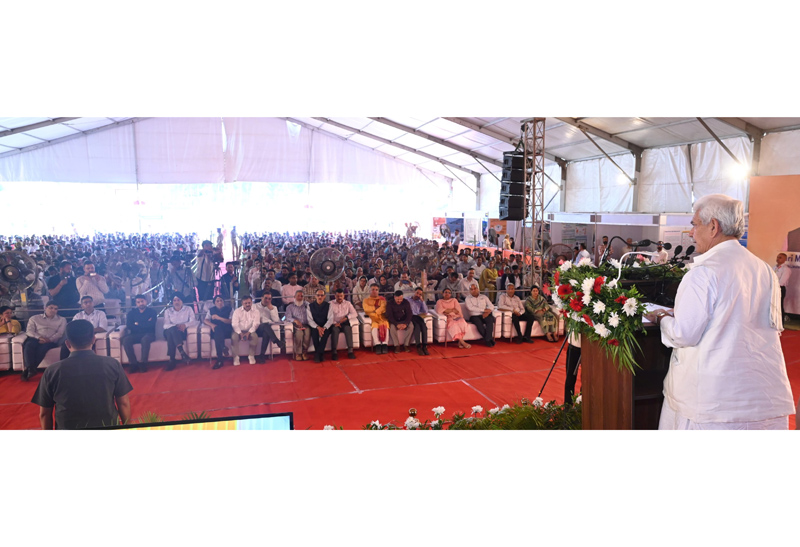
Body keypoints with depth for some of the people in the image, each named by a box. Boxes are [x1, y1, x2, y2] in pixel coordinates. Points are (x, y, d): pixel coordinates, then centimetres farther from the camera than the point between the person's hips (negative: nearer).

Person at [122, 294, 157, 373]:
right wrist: (144, 324, -7)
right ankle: (134, 363, -26)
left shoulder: (152, 311, 7)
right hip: (135, 335, 3)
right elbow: (129, 326, -2)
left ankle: (143, 363, -32)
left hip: (148, 334, -3)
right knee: (126, 340, -29)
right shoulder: (131, 313, 14)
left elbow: (151, 324, -11)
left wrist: (137, 324, -2)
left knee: (145, 339, -38)